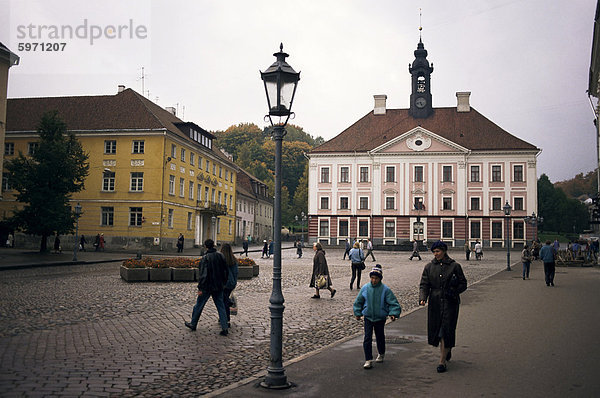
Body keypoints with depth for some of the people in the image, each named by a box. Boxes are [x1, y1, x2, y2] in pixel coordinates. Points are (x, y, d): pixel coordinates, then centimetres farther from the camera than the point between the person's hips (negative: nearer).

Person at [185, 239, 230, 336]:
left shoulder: (205, 258, -16)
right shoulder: (221, 256, 2)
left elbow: (203, 274, -19)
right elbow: (226, 272, 10)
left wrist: (200, 288, -15)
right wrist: (223, 283, 20)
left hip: (207, 287, -5)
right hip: (219, 287, 5)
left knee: (199, 306, 12)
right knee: (220, 306, 8)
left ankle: (193, 324, 27)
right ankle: (224, 328, 2)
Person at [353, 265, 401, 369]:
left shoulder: (385, 289, -11)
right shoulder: (365, 288, -6)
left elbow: (393, 303, -7)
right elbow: (358, 301, 7)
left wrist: (393, 314, -20)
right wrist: (358, 313, 7)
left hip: (380, 318, 0)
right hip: (368, 317, 1)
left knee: (380, 337, 16)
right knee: (367, 338, -6)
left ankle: (381, 354, 41)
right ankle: (368, 360, -1)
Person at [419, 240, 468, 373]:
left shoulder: (454, 266, -1)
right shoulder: (429, 267, 6)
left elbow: (463, 284, 4)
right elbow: (424, 284, 3)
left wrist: (454, 291, -14)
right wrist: (422, 297, -13)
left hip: (450, 302, -3)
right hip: (435, 302, 3)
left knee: (446, 330, -7)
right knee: (436, 329, 8)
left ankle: (442, 361, 0)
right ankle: (447, 351, 36)